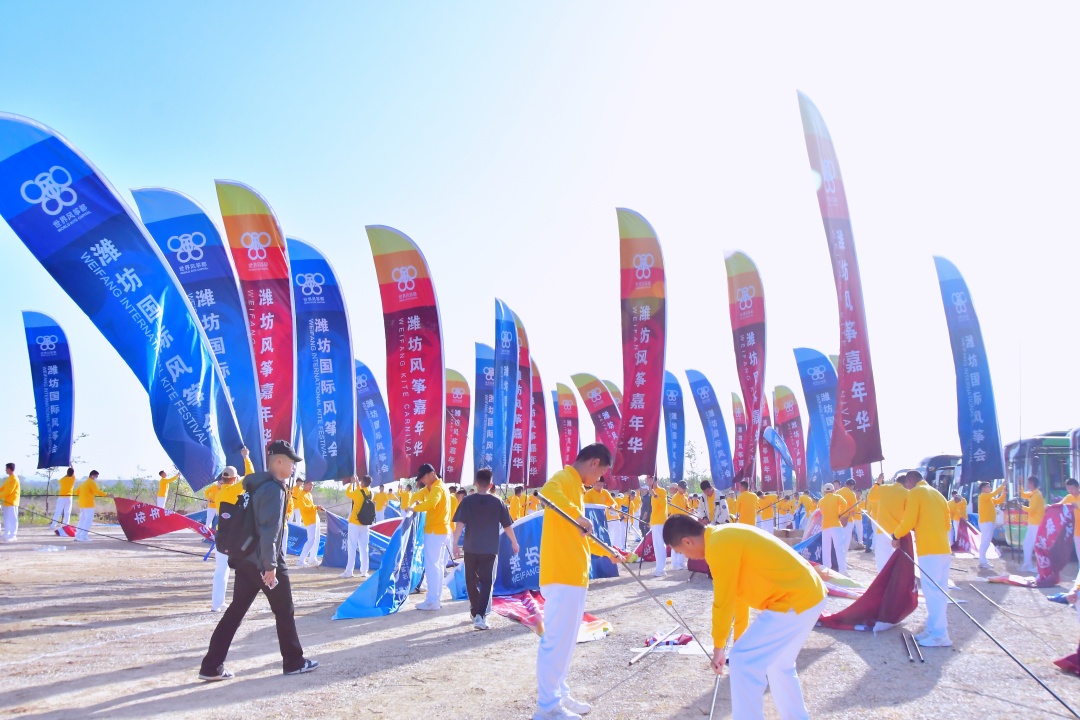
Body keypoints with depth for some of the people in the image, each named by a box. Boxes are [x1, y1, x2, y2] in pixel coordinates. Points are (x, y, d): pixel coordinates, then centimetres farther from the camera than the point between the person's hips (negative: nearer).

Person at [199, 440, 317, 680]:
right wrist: (270, 566, -23)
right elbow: (269, 531, -22)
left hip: (246, 559, 9)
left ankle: (212, 666, 9)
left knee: (236, 610, 9)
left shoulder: (258, 485, 13)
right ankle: (294, 662, 16)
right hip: (264, 562, -9)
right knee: (284, 611, 5)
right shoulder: (274, 489, -16)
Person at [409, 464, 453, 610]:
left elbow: (430, 504, -34)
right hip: (440, 531, 10)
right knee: (438, 565, 12)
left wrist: (414, 508, -24)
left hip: (435, 531, -10)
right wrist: (415, 503, -3)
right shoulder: (432, 488, 17)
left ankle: (432, 601, -7)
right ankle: (437, 598, 18)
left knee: (431, 566, -8)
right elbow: (417, 496, 17)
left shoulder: (437, 488, -16)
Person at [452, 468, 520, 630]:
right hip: (490, 549, -1)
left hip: (471, 548, 1)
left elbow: (459, 524, -9)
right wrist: (514, 543, 17)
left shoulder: (467, 501, -3)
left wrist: (455, 544, -4)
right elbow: (507, 525, 4)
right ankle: (481, 615, -14)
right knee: (486, 582, 1)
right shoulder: (497, 502, -1)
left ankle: (475, 612, 28)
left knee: (472, 581, 16)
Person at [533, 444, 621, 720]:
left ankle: (558, 695, 28)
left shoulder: (575, 485, 20)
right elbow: (547, 492, -35)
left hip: (572, 575, 10)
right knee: (557, 640, -4)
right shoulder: (565, 478, -9)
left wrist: (608, 552, 34)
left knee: (566, 639, 18)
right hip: (562, 576, -10)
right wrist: (579, 515, -39)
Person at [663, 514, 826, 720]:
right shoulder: (726, 537, 12)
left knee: (743, 660, -3)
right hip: (809, 593, 10)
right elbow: (737, 593, 21)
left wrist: (718, 647, 2)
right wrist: (739, 638, 28)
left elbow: (723, 602, -12)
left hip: (794, 601, -10)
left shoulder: (719, 546, -18)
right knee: (779, 662, 25)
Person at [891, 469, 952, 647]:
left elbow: (909, 521, -10)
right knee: (939, 591, 10)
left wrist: (896, 536, 4)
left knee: (932, 591, -8)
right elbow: (947, 523, 21)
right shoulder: (937, 494, 19)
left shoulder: (915, 493, -4)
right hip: (943, 548, 9)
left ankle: (940, 635, -10)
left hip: (929, 549, -9)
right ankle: (933, 629, 13)